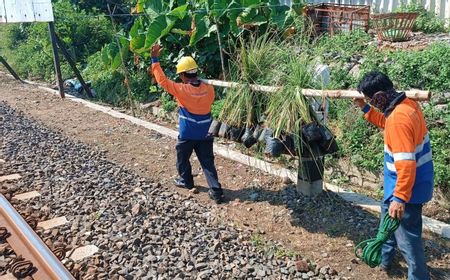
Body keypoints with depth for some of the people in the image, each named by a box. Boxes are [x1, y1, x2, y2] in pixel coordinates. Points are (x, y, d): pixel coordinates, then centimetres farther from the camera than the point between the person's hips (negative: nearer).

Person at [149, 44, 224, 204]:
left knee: (182, 159, 22)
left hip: (187, 134, -3)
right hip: (205, 134, 4)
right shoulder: (209, 89, -7)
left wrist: (155, 59, -9)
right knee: (207, 162, 6)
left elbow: (162, 80, -14)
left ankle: (186, 182, 40)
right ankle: (216, 191, 1)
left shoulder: (181, 90, -20)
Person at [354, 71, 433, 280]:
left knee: (407, 236, 1)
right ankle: (384, 257, 48)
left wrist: (400, 198, -30)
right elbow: (386, 124, 21)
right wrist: (365, 109, 11)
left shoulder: (399, 118, -30)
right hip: (410, 183, 11)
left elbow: (406, 163, -32)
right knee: (388, 216, 29)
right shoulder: (407, 104, 0)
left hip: (408, 188, -11)